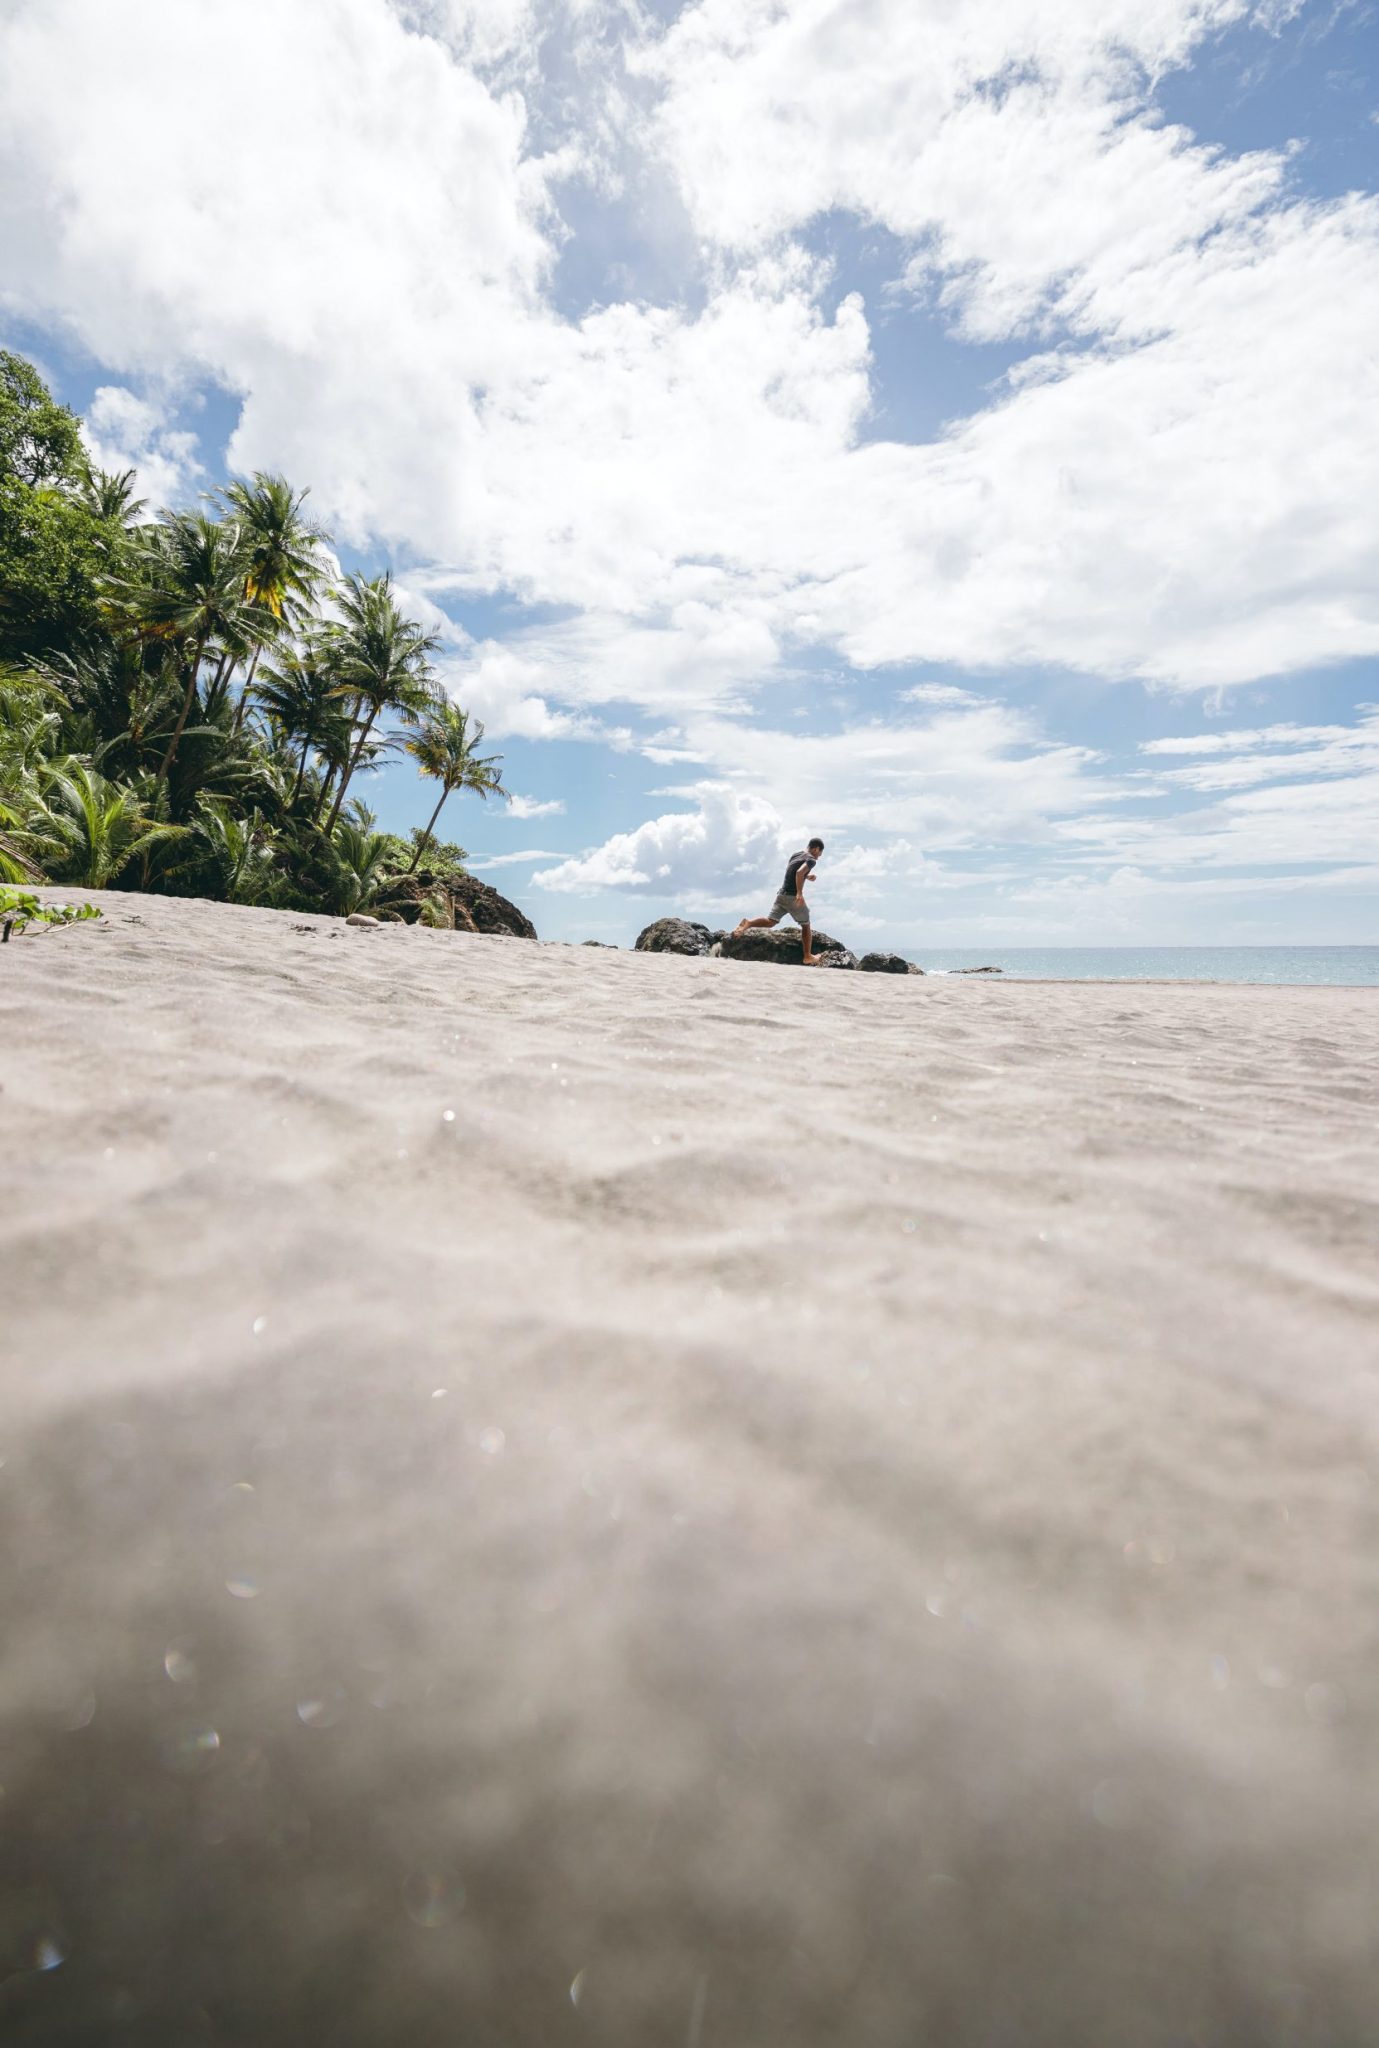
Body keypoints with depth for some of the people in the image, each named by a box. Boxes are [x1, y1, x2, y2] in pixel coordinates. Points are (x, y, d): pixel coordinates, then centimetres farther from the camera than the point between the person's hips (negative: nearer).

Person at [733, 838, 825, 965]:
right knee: (806, 926, 10)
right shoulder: (811, 860, -8)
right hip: (793, 897, -6)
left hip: (781, 894, 6)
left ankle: (748, 923, -27)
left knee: (771, 921, 1)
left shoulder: (795, 855, 17)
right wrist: (799, 893, -30)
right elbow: (800, 872, -27)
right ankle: (808, 957, 15)